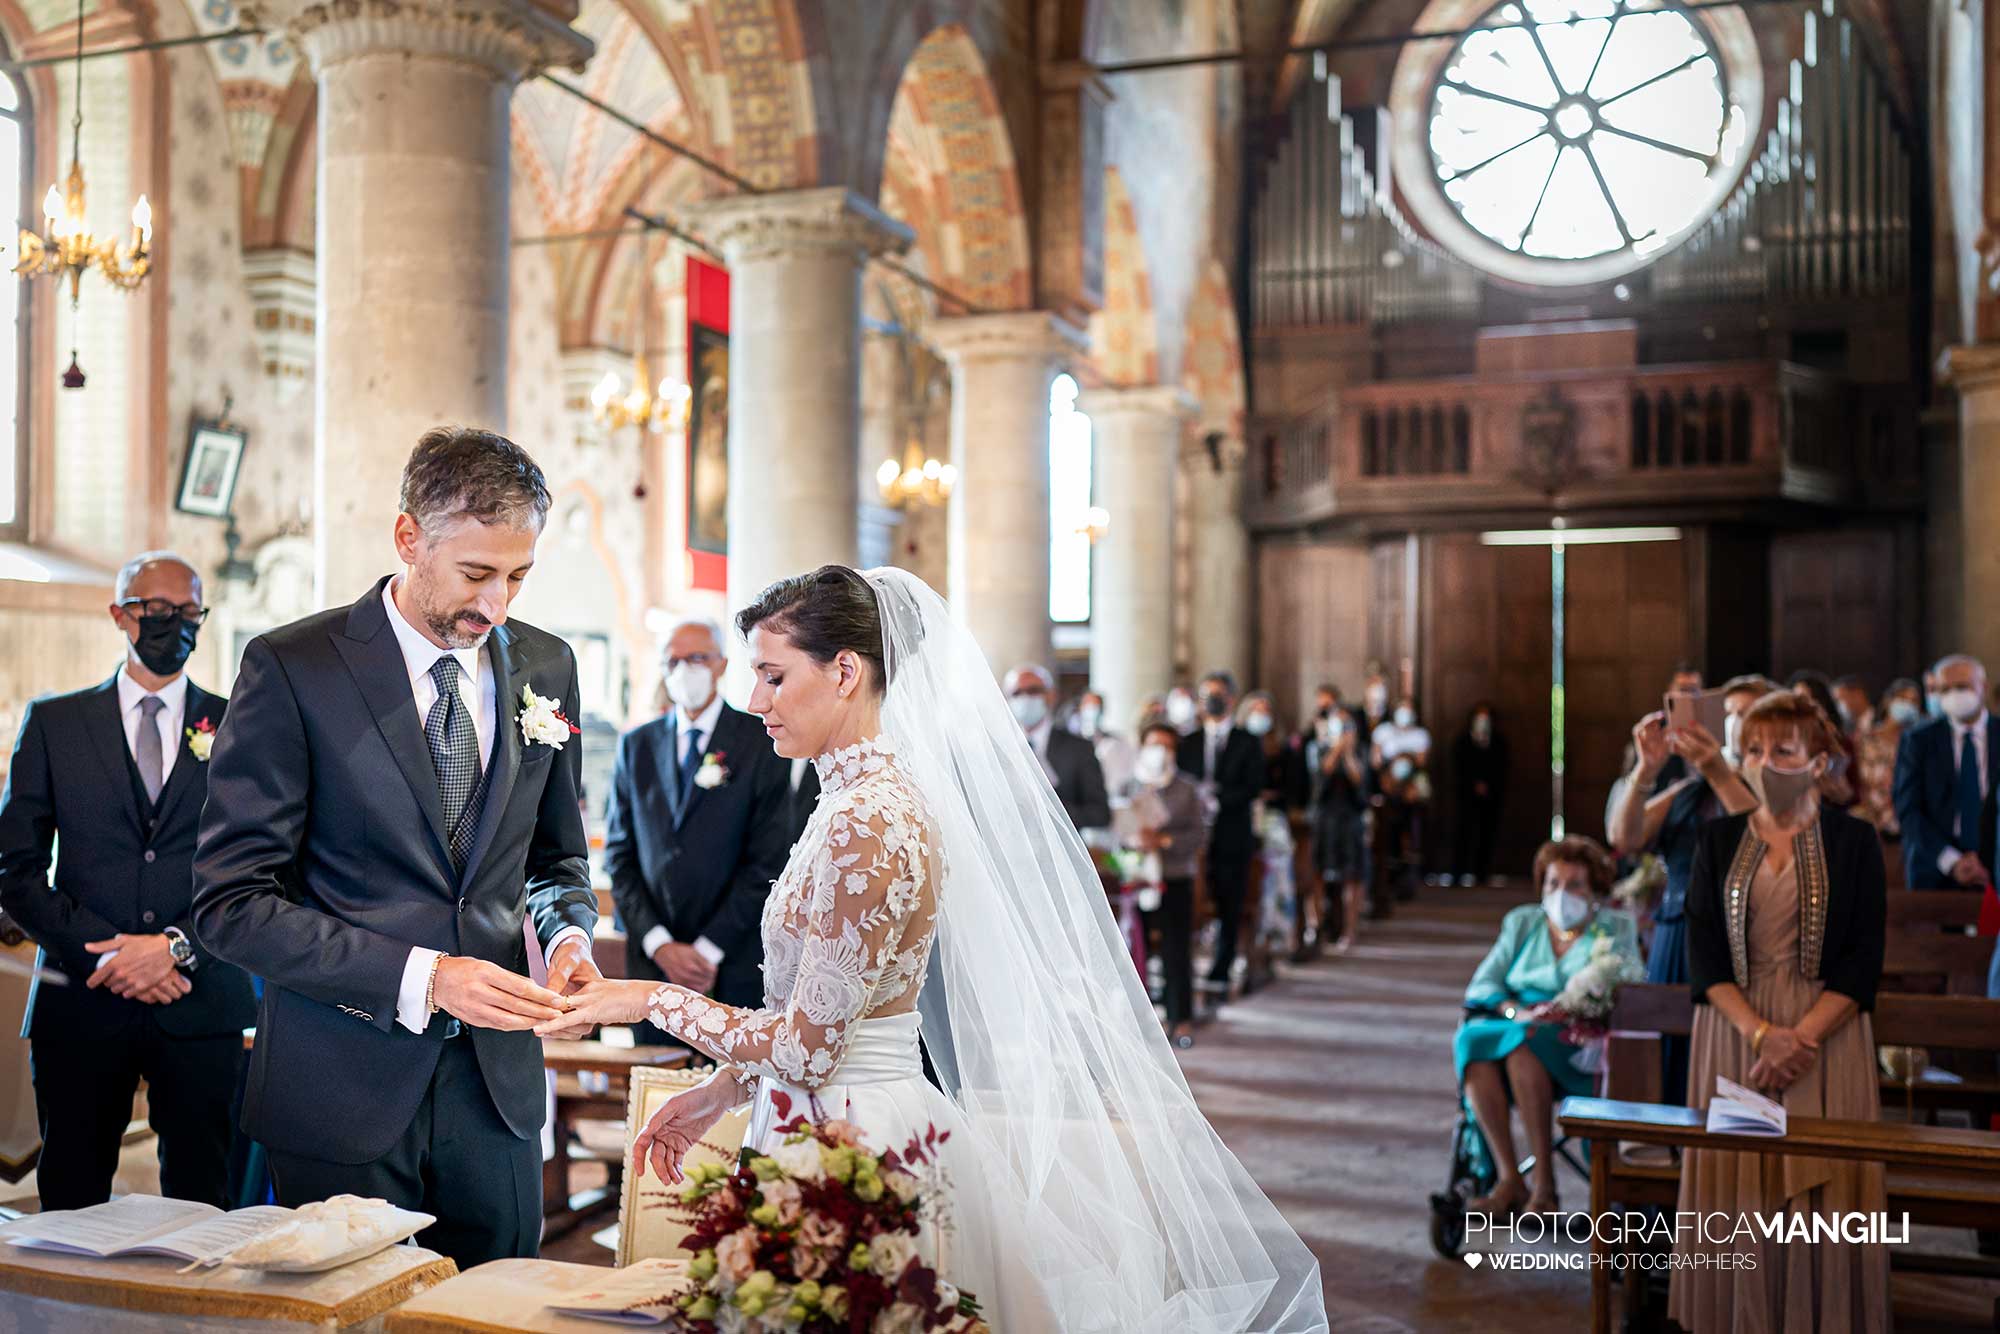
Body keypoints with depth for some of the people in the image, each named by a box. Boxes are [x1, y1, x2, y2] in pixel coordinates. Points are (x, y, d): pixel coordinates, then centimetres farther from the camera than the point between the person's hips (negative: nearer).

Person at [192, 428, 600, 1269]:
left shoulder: (545, 667, 5)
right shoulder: (291, 669, -9)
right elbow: (231, 902, -12)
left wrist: (566, 935, -6)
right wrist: (421, 977, -21)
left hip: (496, 1083, 4)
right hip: (343, 1094, -3)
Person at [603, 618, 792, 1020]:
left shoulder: (763, 744, -1)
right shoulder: (635, 745, 10)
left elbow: (769, 862, -6)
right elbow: (619, 856, 7)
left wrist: (708, 949, -9)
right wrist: (660, 945, -5)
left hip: (735, 966, -3)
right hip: (652, 962, 3)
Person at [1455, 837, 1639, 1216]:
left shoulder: (1616, 929, 14)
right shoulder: (1521, 922, 22)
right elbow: (1482, 984, 12)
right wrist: (1514, 1010, -11)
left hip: (1578, 1045, -3)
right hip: (1512, 1026, 3)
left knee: (1521, 1042, -36)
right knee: (1471, 1038, -31)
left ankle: (1545, 1182, -32)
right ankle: (1508, 1179, -33)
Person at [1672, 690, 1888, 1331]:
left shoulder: (1854, 839, 2)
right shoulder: (1720, 840, 7)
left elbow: (1863, 958, -3)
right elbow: (1702, 952, 0)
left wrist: (1802, 1037, -14)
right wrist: (1760, 1032, -13)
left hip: (1827, 1035, -1)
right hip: (1734, 1033, 2)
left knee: (1824, 1187, -1)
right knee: (1736, 1186, 2)